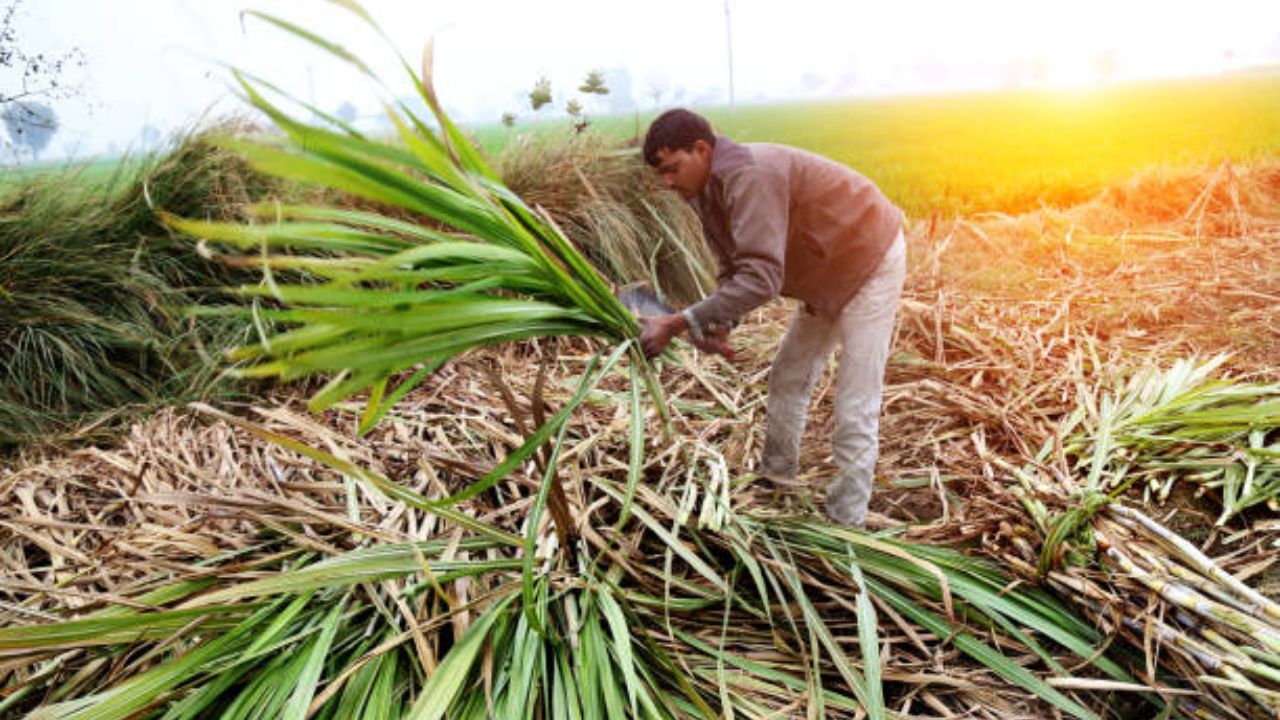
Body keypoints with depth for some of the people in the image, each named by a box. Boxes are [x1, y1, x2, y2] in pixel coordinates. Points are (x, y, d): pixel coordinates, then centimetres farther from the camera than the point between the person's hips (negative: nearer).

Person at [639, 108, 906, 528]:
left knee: (855, 407, -8)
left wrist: (678, 324, -41)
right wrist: (719, 325, -18)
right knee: (789, 376, 17)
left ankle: (846, 522, 2)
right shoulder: (707, 191, -2)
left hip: (871, 261, -10)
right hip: (828, 273, 10)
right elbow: (734, 270, 2)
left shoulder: (748, 177, -34)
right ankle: (775, 478, 34)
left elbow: (761, 277, -41)